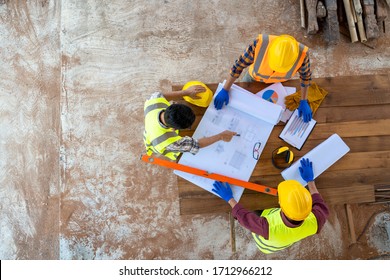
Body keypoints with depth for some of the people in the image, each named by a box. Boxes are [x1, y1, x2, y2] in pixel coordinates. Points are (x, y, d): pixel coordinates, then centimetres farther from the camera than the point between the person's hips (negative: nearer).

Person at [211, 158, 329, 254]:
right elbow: (322, 210, -16)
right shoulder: (313, 223, -41)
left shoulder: (268, 229, -49)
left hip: (265, 245, -2)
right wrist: (310, 180, -9)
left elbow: (244, 217, -28)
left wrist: (229, 198, -14)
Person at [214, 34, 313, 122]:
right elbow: (239, 65, -30)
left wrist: (303, 101, -16)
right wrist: (225, 90, -26)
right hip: (255, 77, 0)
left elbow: (306, 76, -18)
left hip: (280, 82, 1)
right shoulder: (260, 44, -45)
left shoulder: (301, 54, -40)